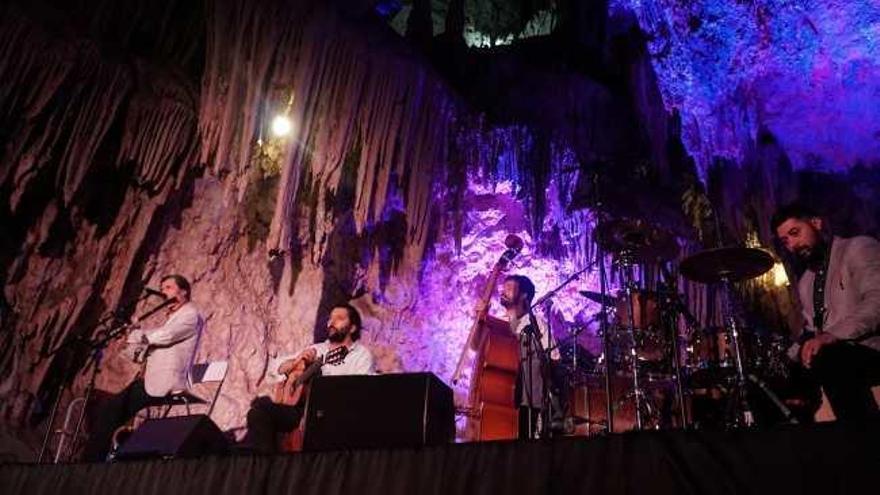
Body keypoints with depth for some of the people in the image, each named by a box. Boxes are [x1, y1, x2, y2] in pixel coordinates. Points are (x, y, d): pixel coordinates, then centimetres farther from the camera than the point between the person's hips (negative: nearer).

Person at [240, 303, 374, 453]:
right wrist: (296, 361, 3)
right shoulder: (316, 349, 25)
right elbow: (276, 367, 23)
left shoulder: (361, 355, 8)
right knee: (262, 405, -20)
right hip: (299, 407, 6)